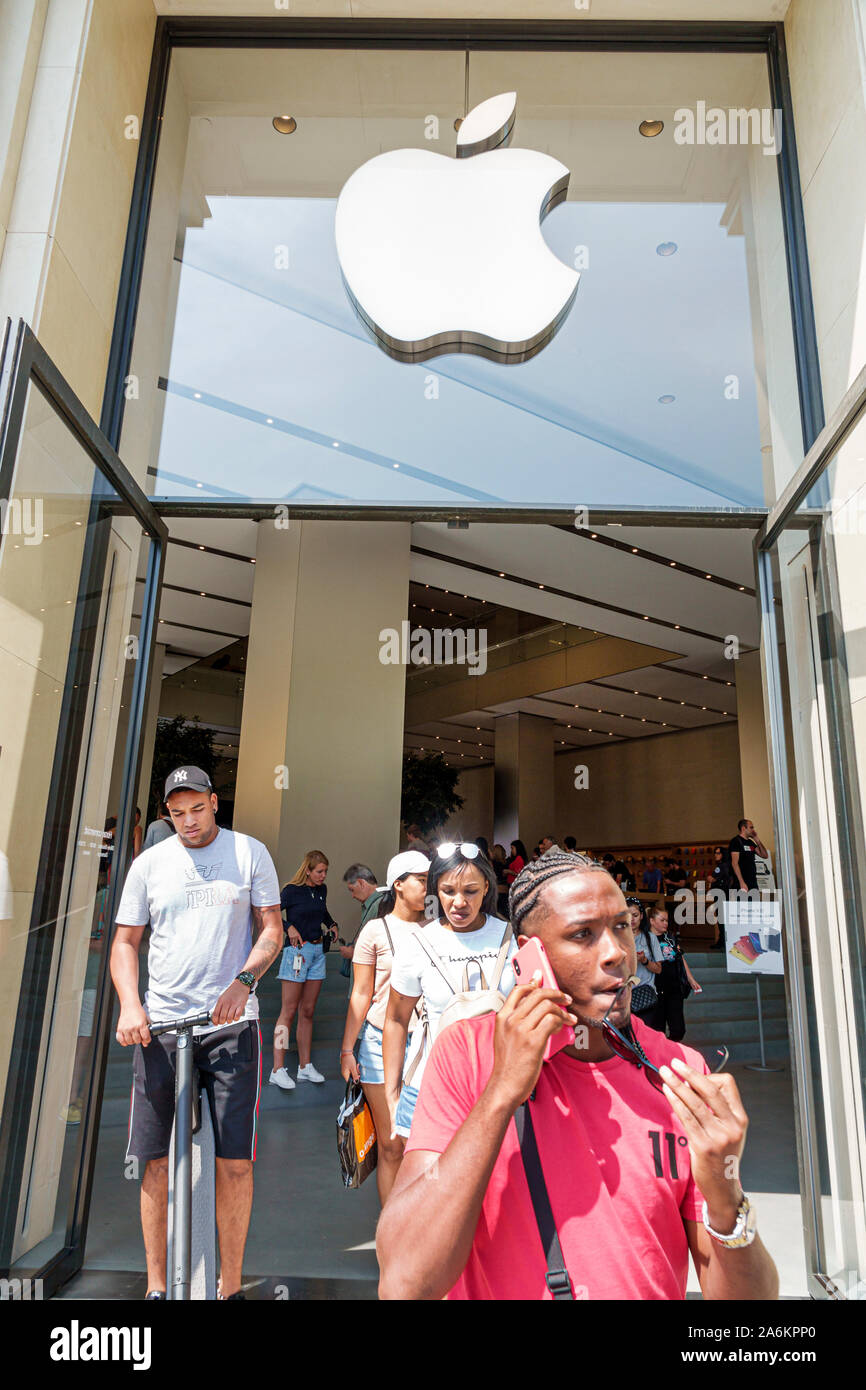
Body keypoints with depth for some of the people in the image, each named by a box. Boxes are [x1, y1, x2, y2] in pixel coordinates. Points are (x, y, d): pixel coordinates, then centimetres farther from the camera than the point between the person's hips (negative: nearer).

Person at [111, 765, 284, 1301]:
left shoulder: (250, 852, 3)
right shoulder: (149, 863, 8)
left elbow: (272, 929, 3)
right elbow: (126, 940, 11)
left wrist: (243, 980, -13)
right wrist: (130, 1004, -5)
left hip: (231, 1022, -1)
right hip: (160, 1024, 2)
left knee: (235, 1162, 0)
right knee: (157, 1162, 7)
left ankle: (230, 1286, 18)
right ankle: (156, 1286, 24)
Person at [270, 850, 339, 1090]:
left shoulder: (322, 890, 10)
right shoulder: (292, 891, -10)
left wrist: (331, 925, 11)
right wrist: (289, 928, -17)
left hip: (318, 952, 6)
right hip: (297, 951, -6)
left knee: (308, 1011, 11)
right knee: (289, 1011, -5)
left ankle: (305, 1066, 17)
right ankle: (278, 1069, -1)